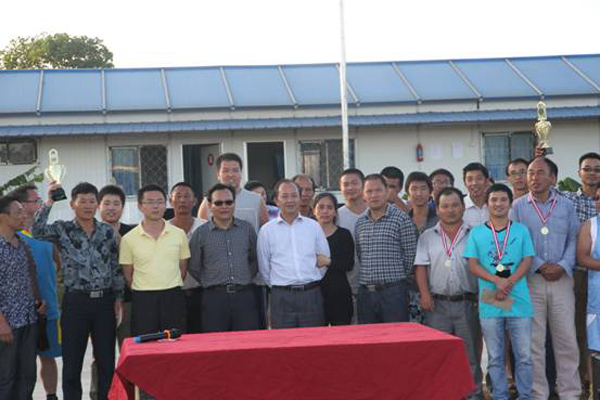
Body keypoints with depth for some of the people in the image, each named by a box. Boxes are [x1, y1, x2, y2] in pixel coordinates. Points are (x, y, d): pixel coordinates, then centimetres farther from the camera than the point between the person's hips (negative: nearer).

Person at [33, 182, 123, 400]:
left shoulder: (107, 231, 7)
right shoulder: (63, 229, 0)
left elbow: (116, 267, 11)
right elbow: (37, 230, -19)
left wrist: (118, 297, 8)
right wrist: (49, 202, -22)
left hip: (105, 301, 2)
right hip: (75, 301, -2)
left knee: (107, 360, 8)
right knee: (72, 360, 4)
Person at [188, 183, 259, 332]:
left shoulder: (247, 229, 10)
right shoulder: (200, 234, 4)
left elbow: (255, 260, 17)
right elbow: (194, 268, 7)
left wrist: (246, 279, 10)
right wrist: (212, 282, 7)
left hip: (245, 297, 1)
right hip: (214, 297, -1)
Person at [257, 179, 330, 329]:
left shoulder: (313, 226, 9)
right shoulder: (267, 231, 5)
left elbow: (325, 259, 14)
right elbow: (264, 267, 10)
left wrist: (313, 281, 11)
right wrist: (277, 285, 8)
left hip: (311, 295, 1)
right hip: (282, 297, -1)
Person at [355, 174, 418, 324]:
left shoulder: (401, 219, -5)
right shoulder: (360, 223, 12)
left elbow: (410, 255, -4)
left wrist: (398, 278, 2)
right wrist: (369, 278, 10)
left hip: (393, 291, -5)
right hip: (365, 293, 5)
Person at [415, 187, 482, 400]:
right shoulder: (427, 237, 10)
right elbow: (421, 267, 4)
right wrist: (424, 294, -8)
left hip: (467, 302, -1)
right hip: (437, 303, 1)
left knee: (470, 351, 3)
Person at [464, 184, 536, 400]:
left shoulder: (521, 230, 9)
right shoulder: (476, 233, 8)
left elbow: (527, 261, 2)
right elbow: (473, 265, 1)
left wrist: (510, 282, -15)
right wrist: (497, 280, -15)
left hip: (519, 301, 0)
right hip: (489, 303, 0)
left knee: (524, 355, 0)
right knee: (495, 358, 6)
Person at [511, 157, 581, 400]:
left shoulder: (566, 205, 9)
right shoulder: (518, 206, 3)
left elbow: (574, 239, 7)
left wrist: (563, 266, -9)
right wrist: (540, 266, -11)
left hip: (562, 280, 1)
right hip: (530, 280, -1)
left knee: (566, 338, 2)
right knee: (533, 341, 2)